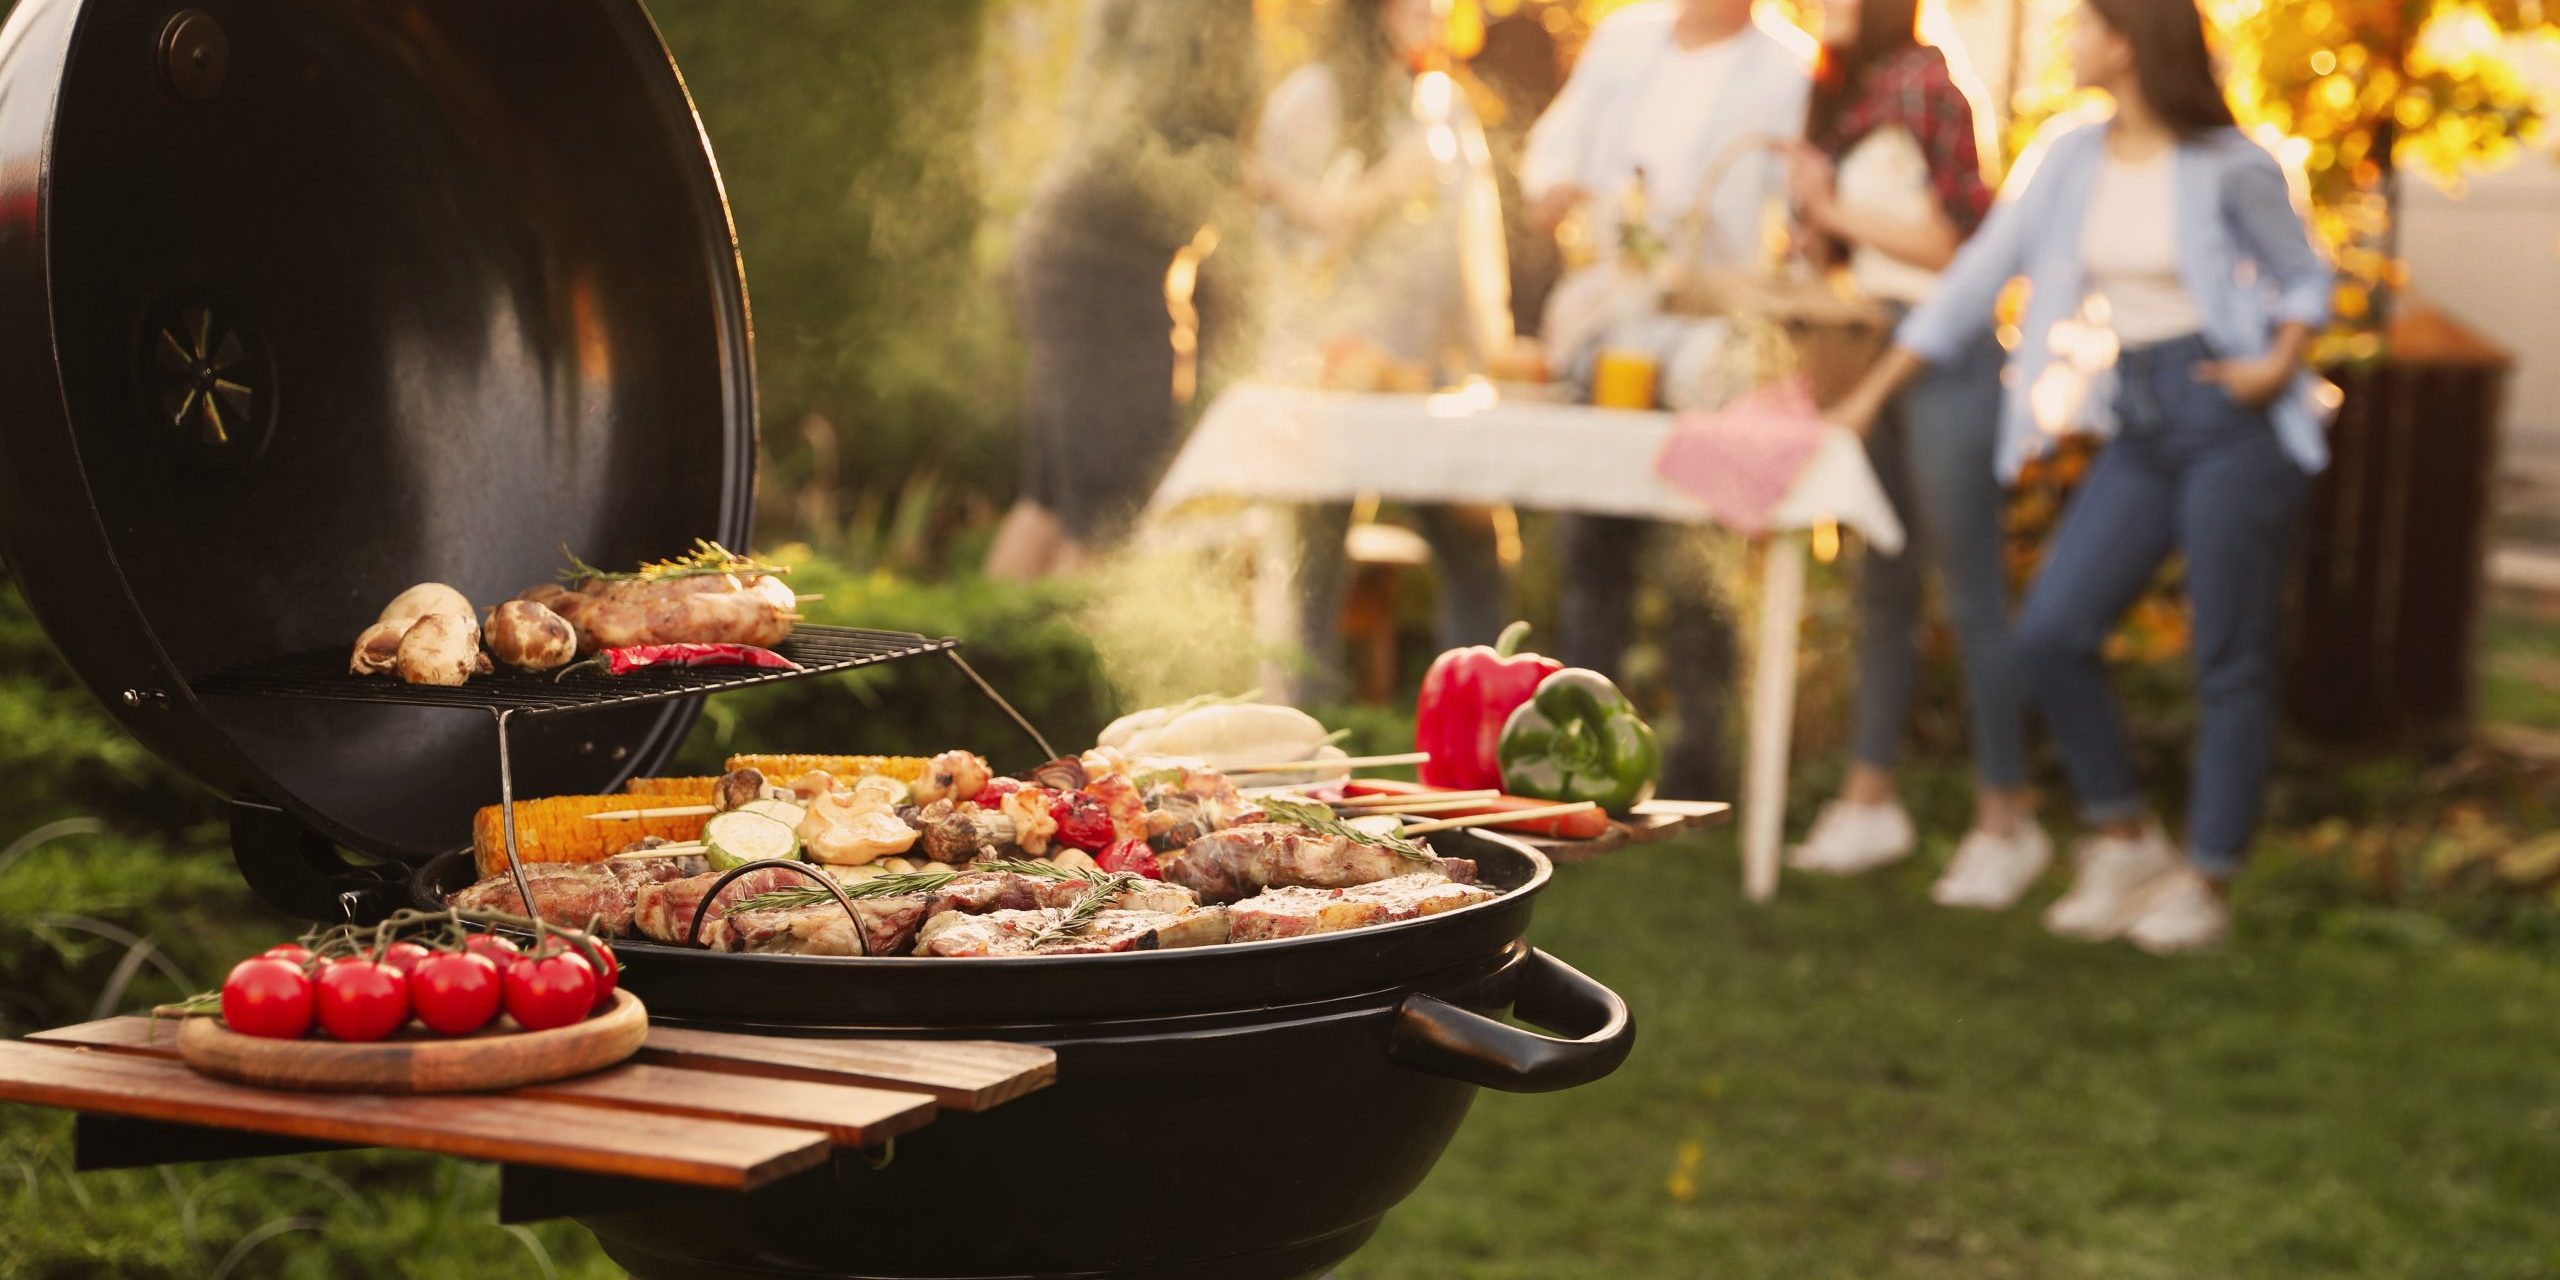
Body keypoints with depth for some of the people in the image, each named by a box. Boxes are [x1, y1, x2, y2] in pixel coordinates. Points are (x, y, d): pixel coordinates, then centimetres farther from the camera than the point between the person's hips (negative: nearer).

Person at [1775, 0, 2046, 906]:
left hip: (1946, 349, -9)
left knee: (1969, 591, -7)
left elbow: (1952, 237, -13)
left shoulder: (1917, 83, -11)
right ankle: (1871, 798, 19)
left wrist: (1837, 209, -8)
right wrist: (1814, 205, 0)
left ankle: (2005, 821, -2)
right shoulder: (1842, 94, 14)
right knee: (1882, 585, 12)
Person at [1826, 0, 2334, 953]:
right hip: (2138, 429, 6)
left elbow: (2306, 278, 5)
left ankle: (2206, 883, 11)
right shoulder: (2068, 159, 7)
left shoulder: (2229, 167, -7)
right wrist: (1870, 395, 10)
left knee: (2230, 661, -1)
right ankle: (2125, 845, 14)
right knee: (2048, 635, -2)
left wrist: (2278, 365, -15)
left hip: (2231, 420, -5)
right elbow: (1978, 278, 10)